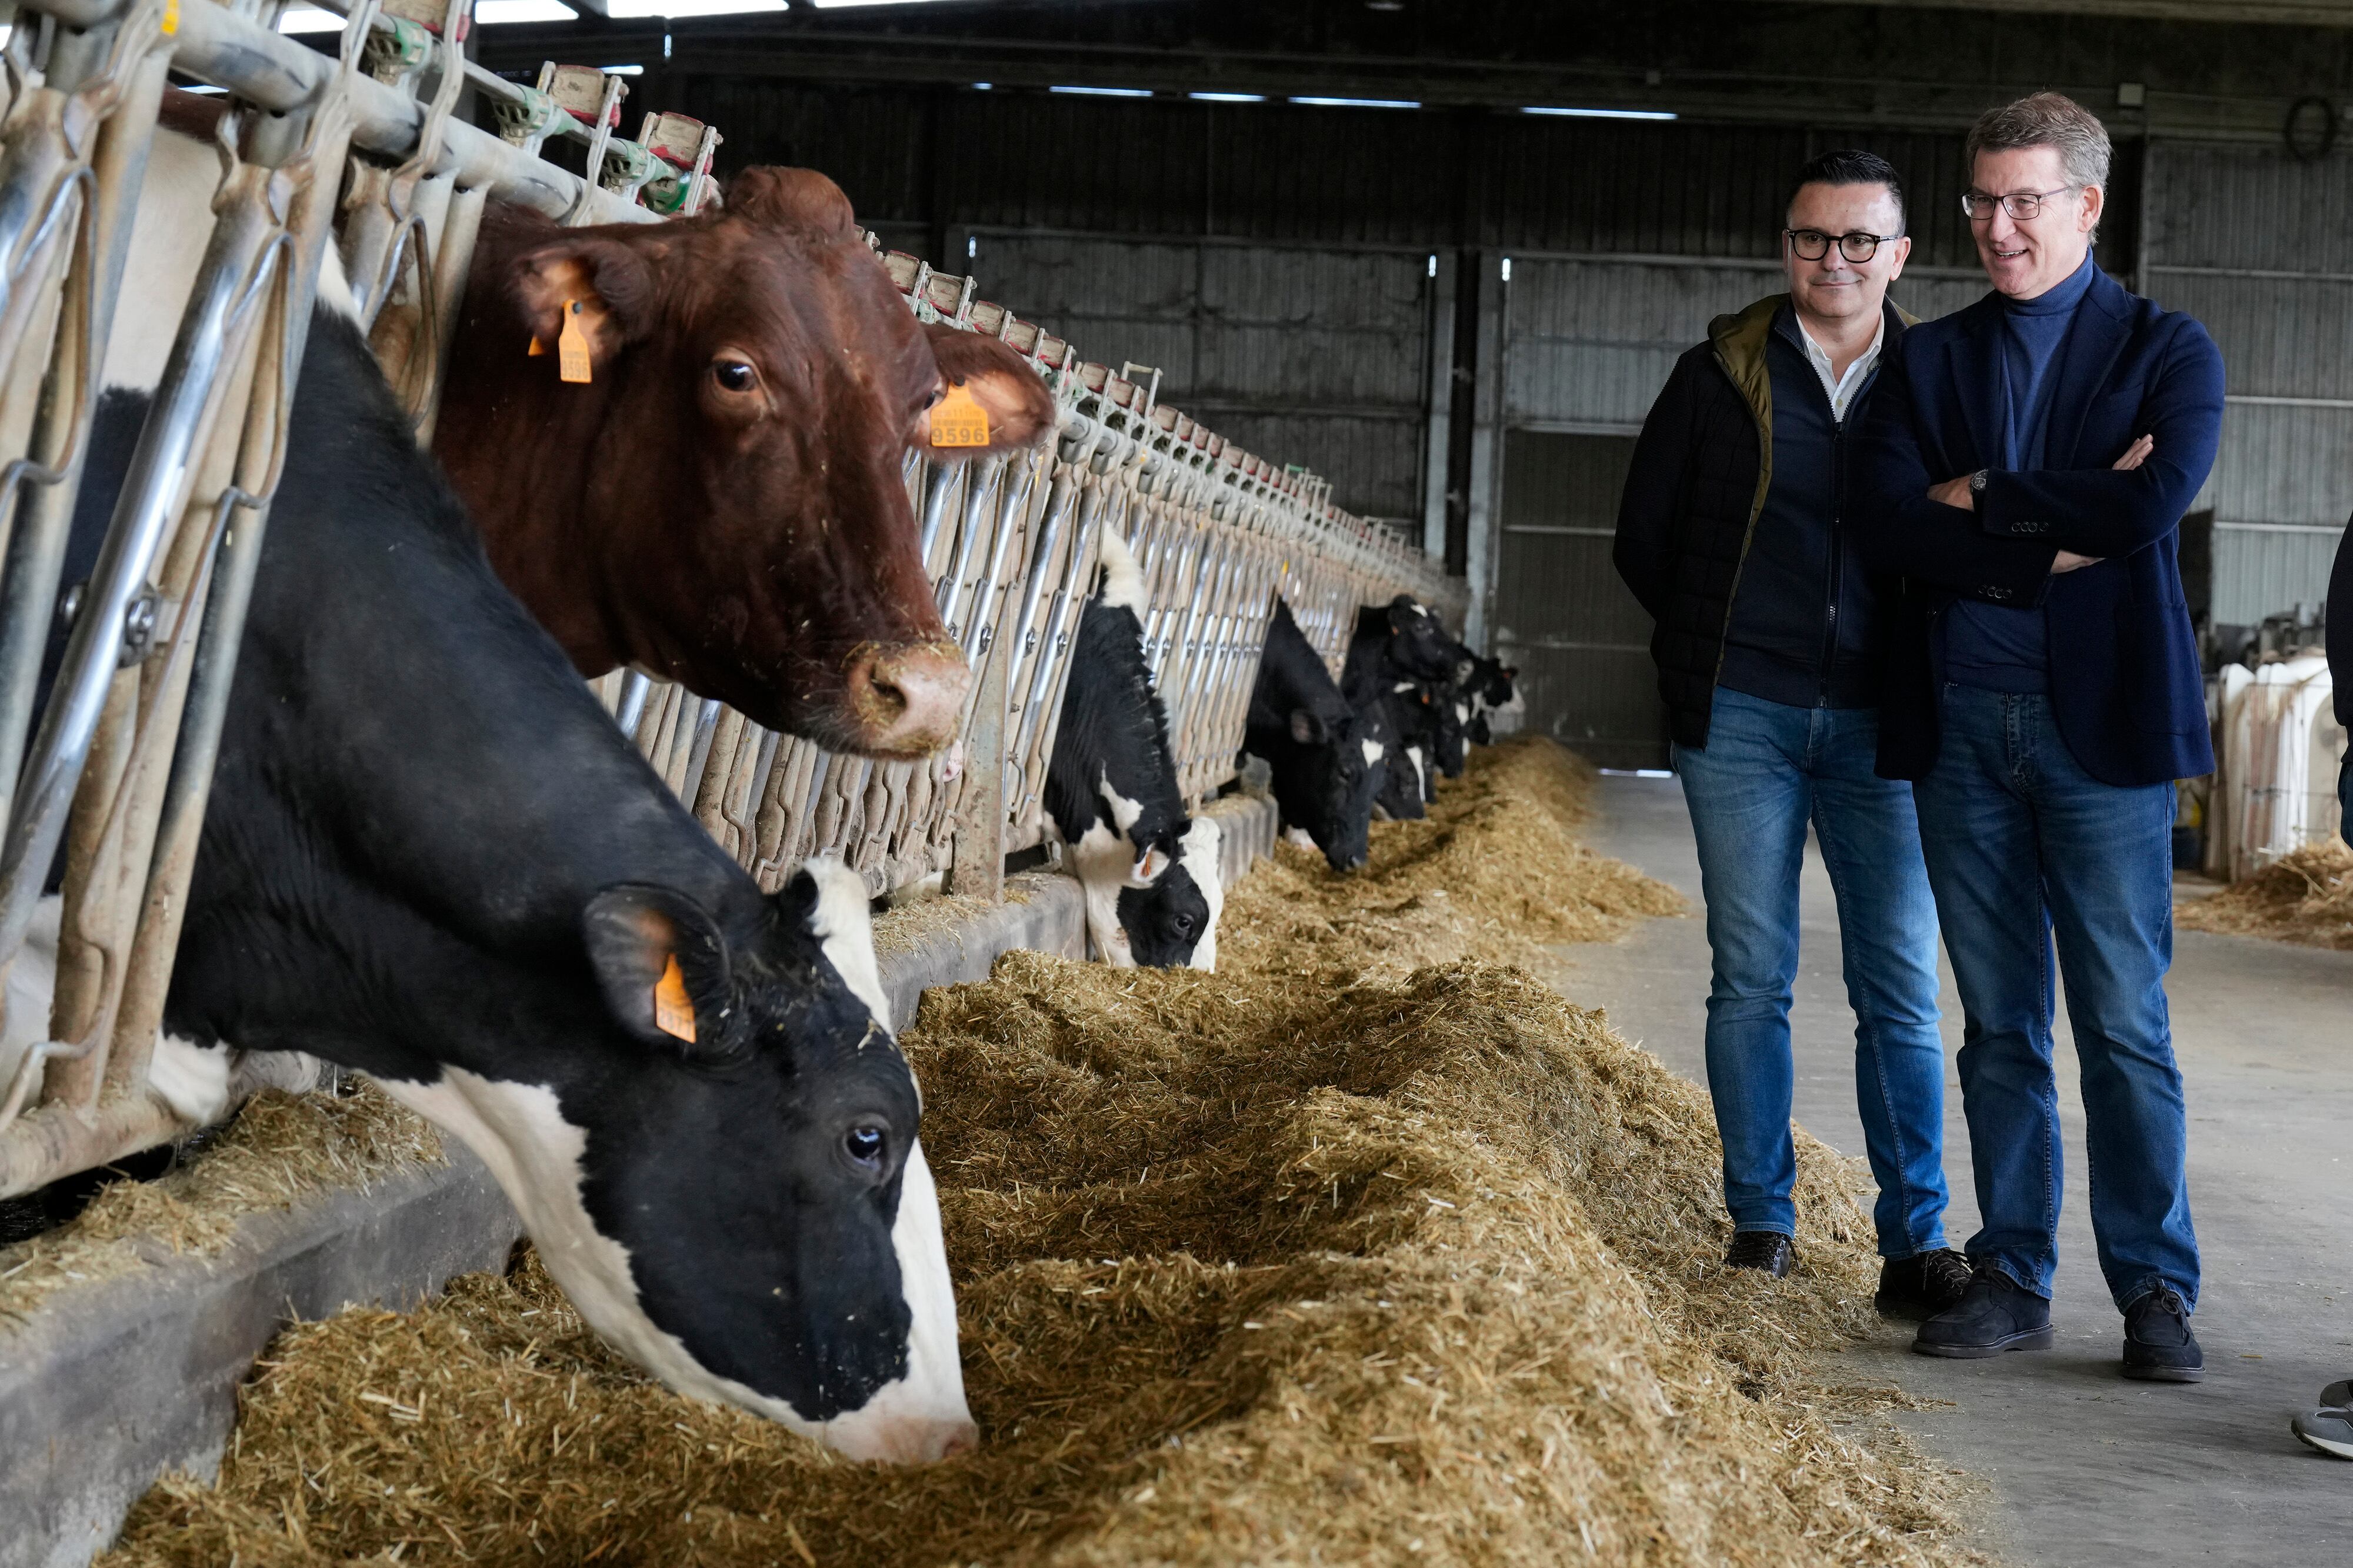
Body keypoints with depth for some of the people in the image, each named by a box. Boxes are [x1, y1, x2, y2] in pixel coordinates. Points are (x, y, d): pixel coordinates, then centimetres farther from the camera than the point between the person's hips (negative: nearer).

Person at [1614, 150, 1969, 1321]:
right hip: (1741, 717, 0)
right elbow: (1644, 539, 11)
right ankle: (1760, 1219, 15)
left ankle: (1915, 1244, 2)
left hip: (1878, 721, 1)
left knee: (1901, 989, -1)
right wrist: (1715, 649, 10)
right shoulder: (1719, 377, 4)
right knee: (1752, 977, 4)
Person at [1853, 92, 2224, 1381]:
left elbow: (2152, 506, -15)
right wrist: (2057, 539, -12)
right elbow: (1889, 525, -4)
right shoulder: (1929, 360, 12)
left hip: (2100, 720, -3)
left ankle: (2155, 1292, 8)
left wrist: (1982, 499, -7)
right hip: (1960, 725, 3)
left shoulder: (2165, 351, 3)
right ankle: (2013, 1280, 16)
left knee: (2124, 1021, -2)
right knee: (1998, 1022, 8)